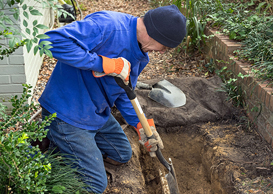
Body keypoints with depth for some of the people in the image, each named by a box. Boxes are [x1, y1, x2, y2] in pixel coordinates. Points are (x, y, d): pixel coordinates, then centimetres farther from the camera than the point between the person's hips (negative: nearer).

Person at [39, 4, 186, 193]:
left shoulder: (141, 55, 3)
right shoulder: (106, 25, -28)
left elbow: (123, 93, 13)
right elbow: (54, 40, -38)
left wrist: (141, 124, 2)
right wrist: (103, 64, -35)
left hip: (98, 113, 10)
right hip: (68, 114, -9)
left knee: (122, 155, 24)